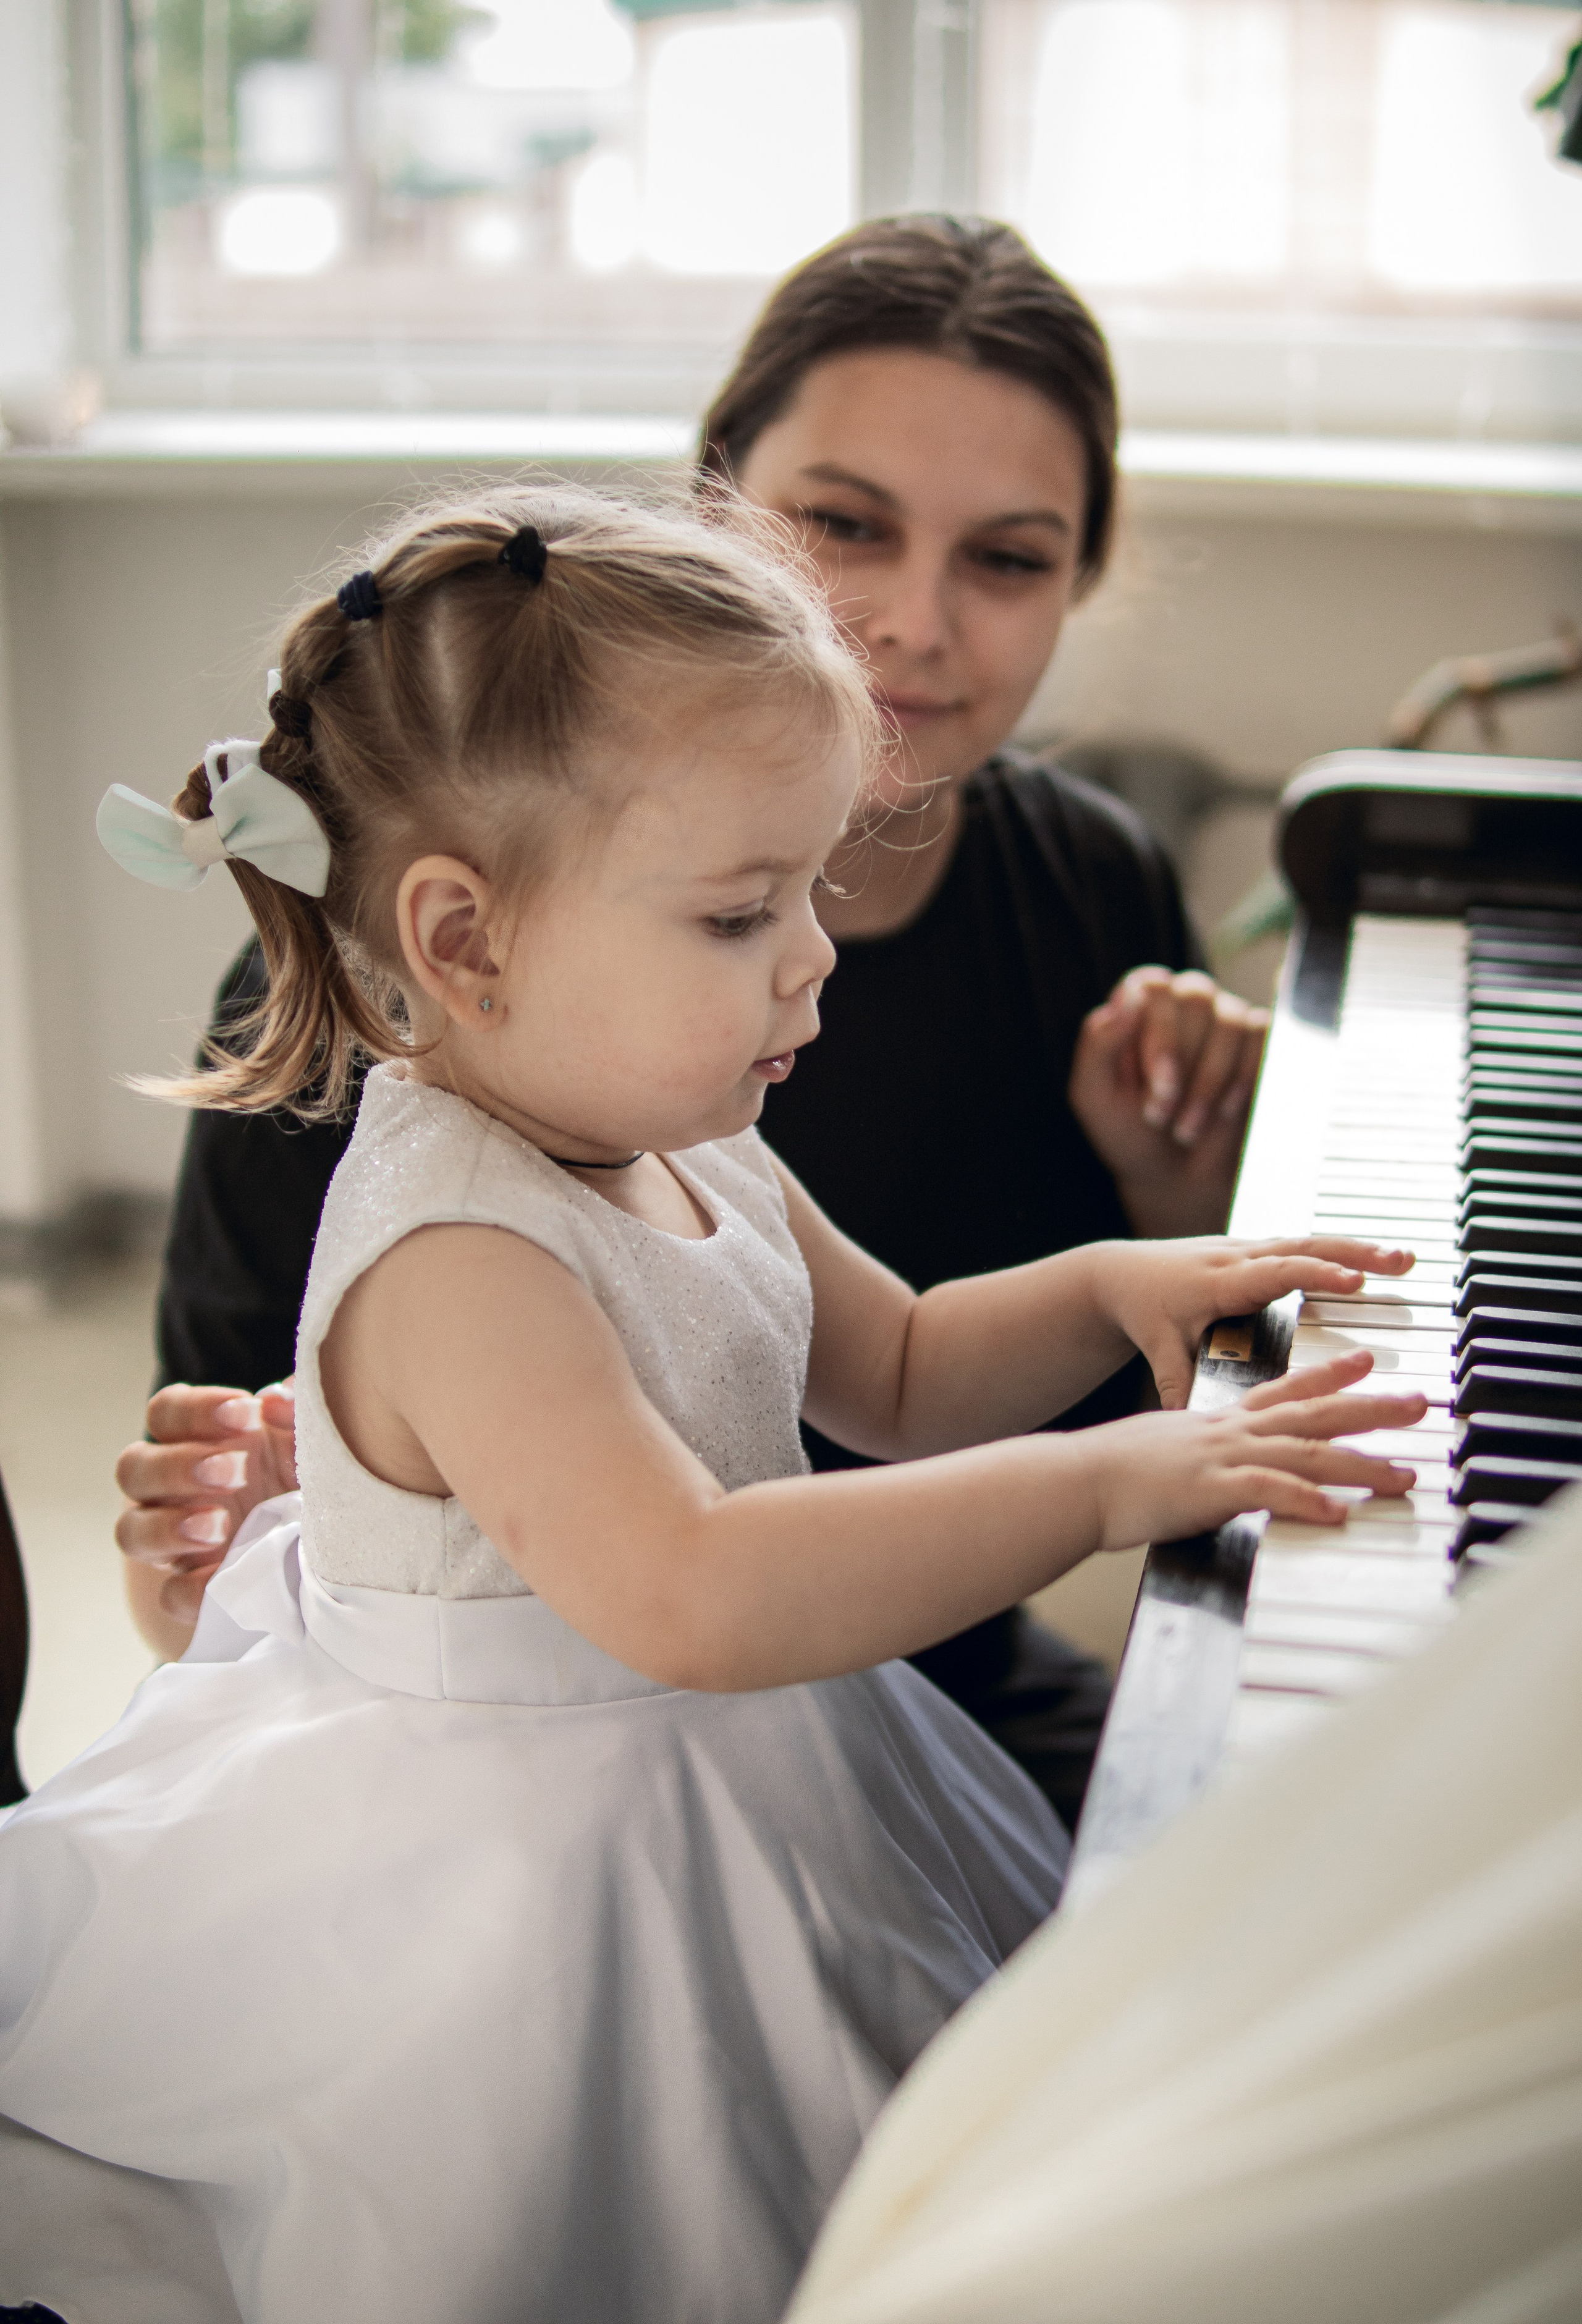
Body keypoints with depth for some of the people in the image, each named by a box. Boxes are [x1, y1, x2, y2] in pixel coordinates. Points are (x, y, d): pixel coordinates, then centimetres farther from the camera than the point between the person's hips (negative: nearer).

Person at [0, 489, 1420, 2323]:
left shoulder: (687, 1158, 1)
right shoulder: (455, 1258, -30)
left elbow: (895, 1374, 17)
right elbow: (691, 1599, -43)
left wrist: (1105, 1288, -2)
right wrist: (1103, 1482, -41)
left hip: (735, 1785, 9)